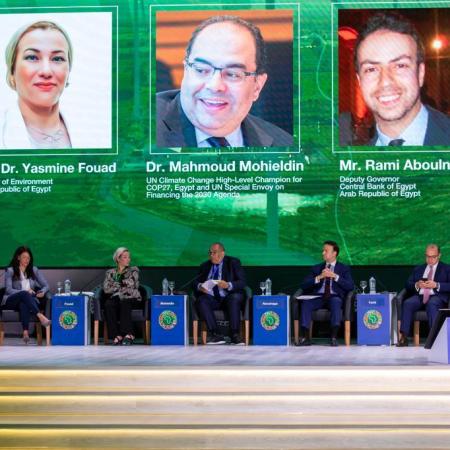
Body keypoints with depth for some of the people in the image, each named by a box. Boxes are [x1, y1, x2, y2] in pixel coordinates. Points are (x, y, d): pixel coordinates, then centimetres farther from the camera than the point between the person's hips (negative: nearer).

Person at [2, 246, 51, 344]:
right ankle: (41, 316, -56)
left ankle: (25, 332, -59)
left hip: (28, 301, 2)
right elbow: (8, 290, -8)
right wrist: (24, 292, -22)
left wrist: (42, 292, -12)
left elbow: (46, 285, 12)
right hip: (11, 301, -2)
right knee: (24, 294, -38)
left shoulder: (34, 270, 15)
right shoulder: (10, 271, 4)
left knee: (23, 304, -38)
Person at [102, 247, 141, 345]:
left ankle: (128, 335, -46)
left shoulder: (133, 270, 16)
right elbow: (106, 288, 3)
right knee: (108, 304, -35)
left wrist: (115, 285, 4)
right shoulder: (110, 272, 19)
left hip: (131, 298, -1)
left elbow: (133, 285, -1)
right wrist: (123, 285, -2)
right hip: (116, 298, 1)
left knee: (124, 303, -38)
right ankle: (116, 336, -41)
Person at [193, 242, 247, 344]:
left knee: (235, 298, -36)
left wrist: (228, 285, -24)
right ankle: (215, 335, -36)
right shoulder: (205, 266, 16)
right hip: (212, 299, 3)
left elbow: (242, 282, -4)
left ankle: (235, 335, -35)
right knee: (201, 300, -30)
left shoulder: (233, 262, 6)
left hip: (229, 298, -3)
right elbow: (195, 282, 13)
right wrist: (199, 286, -12)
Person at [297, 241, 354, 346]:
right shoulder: (316, 268, 20)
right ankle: (305, 338, -33)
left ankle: (334, 338, -40)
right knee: (306, 303, -31)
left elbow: (350, 286, -2)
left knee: (335, 302, -38)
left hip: (335, 297, -2)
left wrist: (334, 276, -11)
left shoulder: (344, 268, 14)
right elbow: (304, 285, 7)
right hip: (318, 297, 2)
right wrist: (319, 277, -8)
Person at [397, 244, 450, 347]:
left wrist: (437, 285, -12)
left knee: (431, 304, -39)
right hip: (419, 296, 3)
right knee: (407, 303, -30)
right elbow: (408, 284, 18)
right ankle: (403, 336, -34)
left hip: (437, 297, -3)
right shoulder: (418, 269, 26)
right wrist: (416, 285, -4)